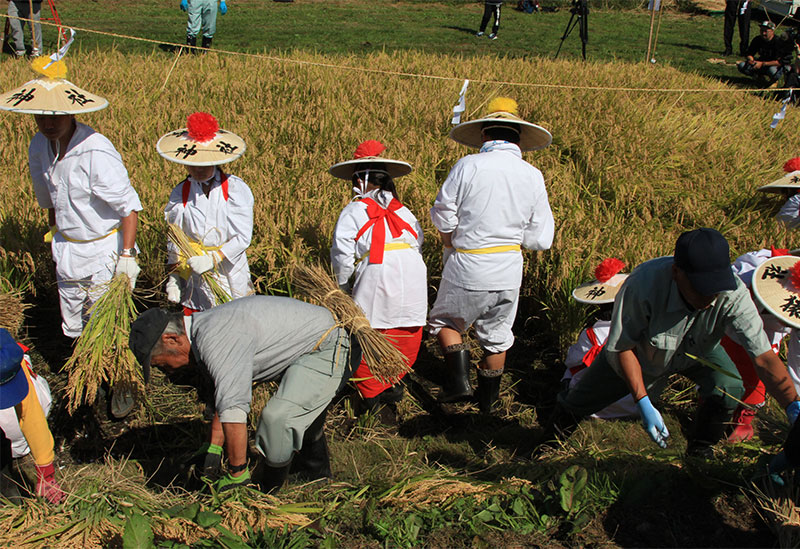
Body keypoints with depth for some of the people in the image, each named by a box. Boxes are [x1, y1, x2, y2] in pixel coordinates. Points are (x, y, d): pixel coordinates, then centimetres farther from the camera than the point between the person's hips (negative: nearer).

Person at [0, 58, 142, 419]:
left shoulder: (96, 153, -26)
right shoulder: (39, 148, -2)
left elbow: (129, 206, -21)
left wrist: (127, 256, -23)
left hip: (104, 250, -7)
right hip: (67, 250, 7)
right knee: (75, 328, 18)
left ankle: (122, 385, 27)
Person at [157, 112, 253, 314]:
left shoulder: (236, 189, -7)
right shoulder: (180, 194, 1)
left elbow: (243, 237, -11)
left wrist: (212, 259, -20)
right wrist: (173, 278, 1)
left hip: (230, 273, -2)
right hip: (194, 279, 2)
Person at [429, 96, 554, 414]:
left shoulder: (467, 166, -12)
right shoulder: (533, 177, -3)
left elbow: (443, 217, -7)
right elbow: (540, 238, 0)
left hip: (466, 269, -3)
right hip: (508, 273, 3)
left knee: (445, 321, 20)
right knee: (497, 335, 20)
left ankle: (460, 380, 10)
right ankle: (487, 398, 33)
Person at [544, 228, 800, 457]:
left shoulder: (734, 294, -38)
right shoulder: (643, 284, -43)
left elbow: (764, 357, -38)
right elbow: (623, 347, -28)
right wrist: (643, 404, -31)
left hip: (698, 351, 1)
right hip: (641, 351, -1)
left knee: (729, 386, -25)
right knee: (585, 397, 7)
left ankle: (700, 451, 6)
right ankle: (553, 439, 43)